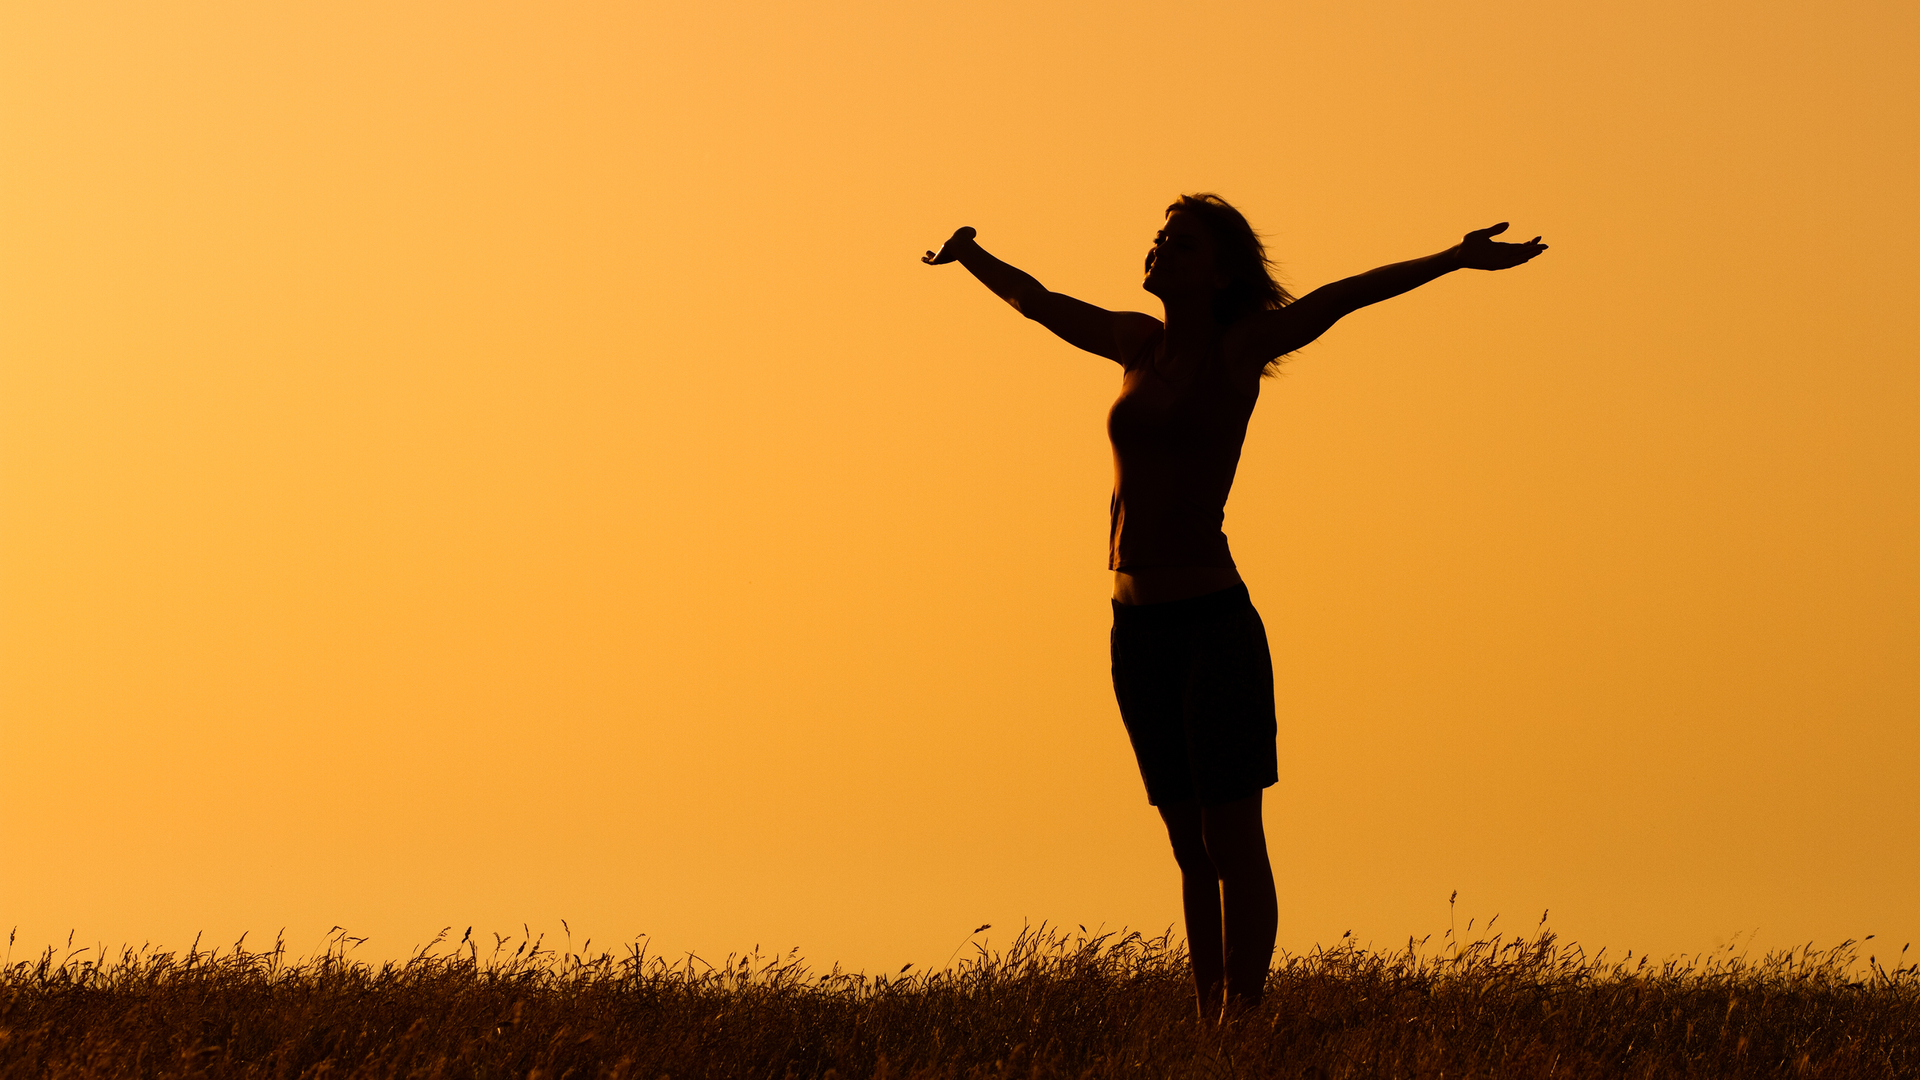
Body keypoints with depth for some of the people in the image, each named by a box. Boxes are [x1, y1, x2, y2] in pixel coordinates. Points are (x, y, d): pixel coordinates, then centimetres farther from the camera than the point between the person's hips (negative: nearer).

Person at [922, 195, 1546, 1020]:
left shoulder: (1239, 348, -4)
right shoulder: (1138, 344, 12)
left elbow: (1337, 300, -18)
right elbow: (1036, 303, 29)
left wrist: (1454, 260, -29)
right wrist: (971, 258, 45)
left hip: (1213, 620, -6)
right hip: (1137, 627, 6)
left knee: (1233, 843, -5)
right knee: (1192, 850, 10)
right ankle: (1208, 1027, 13)